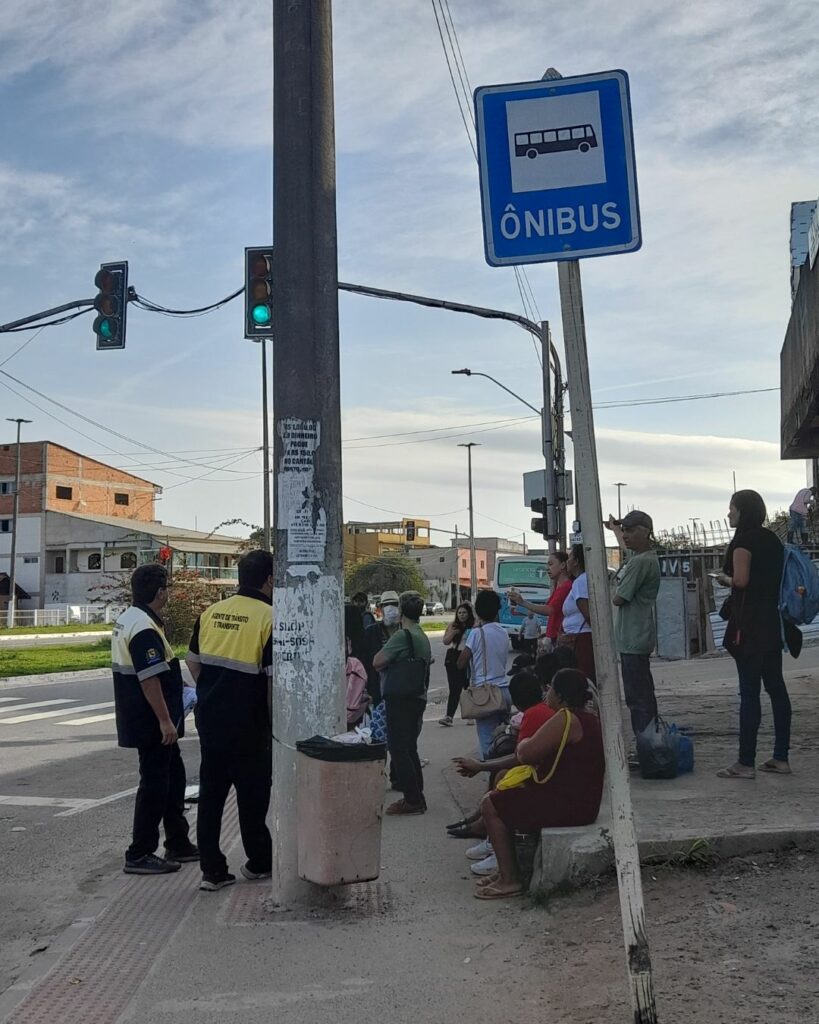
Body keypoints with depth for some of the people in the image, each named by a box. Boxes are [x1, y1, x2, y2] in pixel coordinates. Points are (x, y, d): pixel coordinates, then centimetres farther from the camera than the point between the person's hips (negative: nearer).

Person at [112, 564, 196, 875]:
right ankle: (139, 855, 9)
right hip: (152, 722, -10)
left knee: (173, 777, 18)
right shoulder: (144, 628, -22)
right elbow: (149, 679, -26)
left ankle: (178, 844, 28)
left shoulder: (127, 619, 11)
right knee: (155, 784, 0)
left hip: (140, 718, 10)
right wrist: (165, 720, -23)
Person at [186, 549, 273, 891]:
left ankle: (212, 869, 17)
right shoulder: (269, 618, -15)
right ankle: (258, 863, 27)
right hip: (248, 725, -5)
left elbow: (193, 661, 12)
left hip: (209, 719, 5)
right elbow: (274, 678, -16)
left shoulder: (211, 612, 3)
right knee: (252, 793, 11)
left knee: (210, 792, 12)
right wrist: (273, 716, -3)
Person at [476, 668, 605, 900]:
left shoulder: (565, 719, -21)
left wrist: (523, 744, 0)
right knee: (506, 796, 22)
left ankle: (509, 880, 1)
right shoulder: (591, 719, 11)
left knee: (491, 804, -2)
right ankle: (506, 870, 25)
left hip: (565, 806, -11)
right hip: (584, 802, 11)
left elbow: (525, 754, -22)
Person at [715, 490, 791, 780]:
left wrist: (725, 579, 0)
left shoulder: (744, 540, -11)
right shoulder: (772, 539, 14)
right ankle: (781, 758, 15)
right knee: (776, 687, 10)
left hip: (749, 625, -8)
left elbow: (741, 579, -20)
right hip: (772, 622, 9)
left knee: (749, 692, -6)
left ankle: (746, 763, -2)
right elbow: (775, 578, 17)